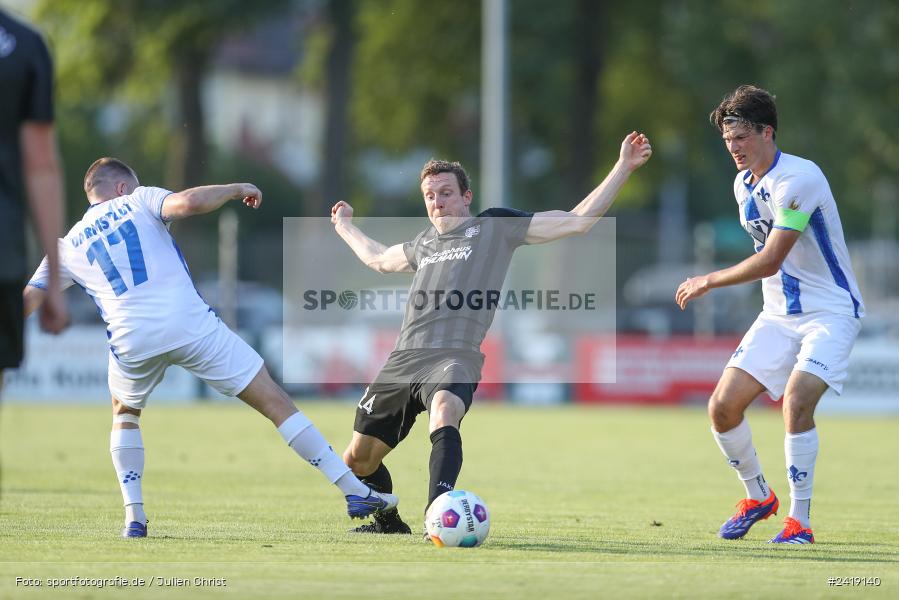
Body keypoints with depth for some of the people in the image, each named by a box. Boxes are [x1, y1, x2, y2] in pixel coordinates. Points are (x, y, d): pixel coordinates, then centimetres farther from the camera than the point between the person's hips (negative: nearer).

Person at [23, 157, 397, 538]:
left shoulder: (67, 246, 20)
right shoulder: (137, 202, 13)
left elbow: (25, 302, 18)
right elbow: (189, 202, -7)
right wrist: (235, 190, 7)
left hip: (132, 340, 2)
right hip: (190, 322, -2)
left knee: (125, 415, 33)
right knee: (275, 402, 4)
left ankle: (134, 516, 17)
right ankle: (354, 491, 1)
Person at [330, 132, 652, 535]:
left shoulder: (495, 226, 10)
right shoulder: (424, 244, 25)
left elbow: (577, 221, 8)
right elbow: (379, 259, 49)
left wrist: (623, 168, 3)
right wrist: (345, 228, 62)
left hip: (455, 358, -6)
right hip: (402, 361, 6)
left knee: (443, 411, -40)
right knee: (358, 457, 8)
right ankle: (387, 522, 35)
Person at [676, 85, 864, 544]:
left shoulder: (798, 179, -21)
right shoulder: (744, 185, 7)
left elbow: (770, 261, -24)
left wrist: (708, 281, -15)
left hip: (830, 312, -8)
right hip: (778, 315, 8)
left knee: (797, 399, -28)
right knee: (722, 406, -4)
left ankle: (799, 520, -17)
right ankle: (758, 497, 19)